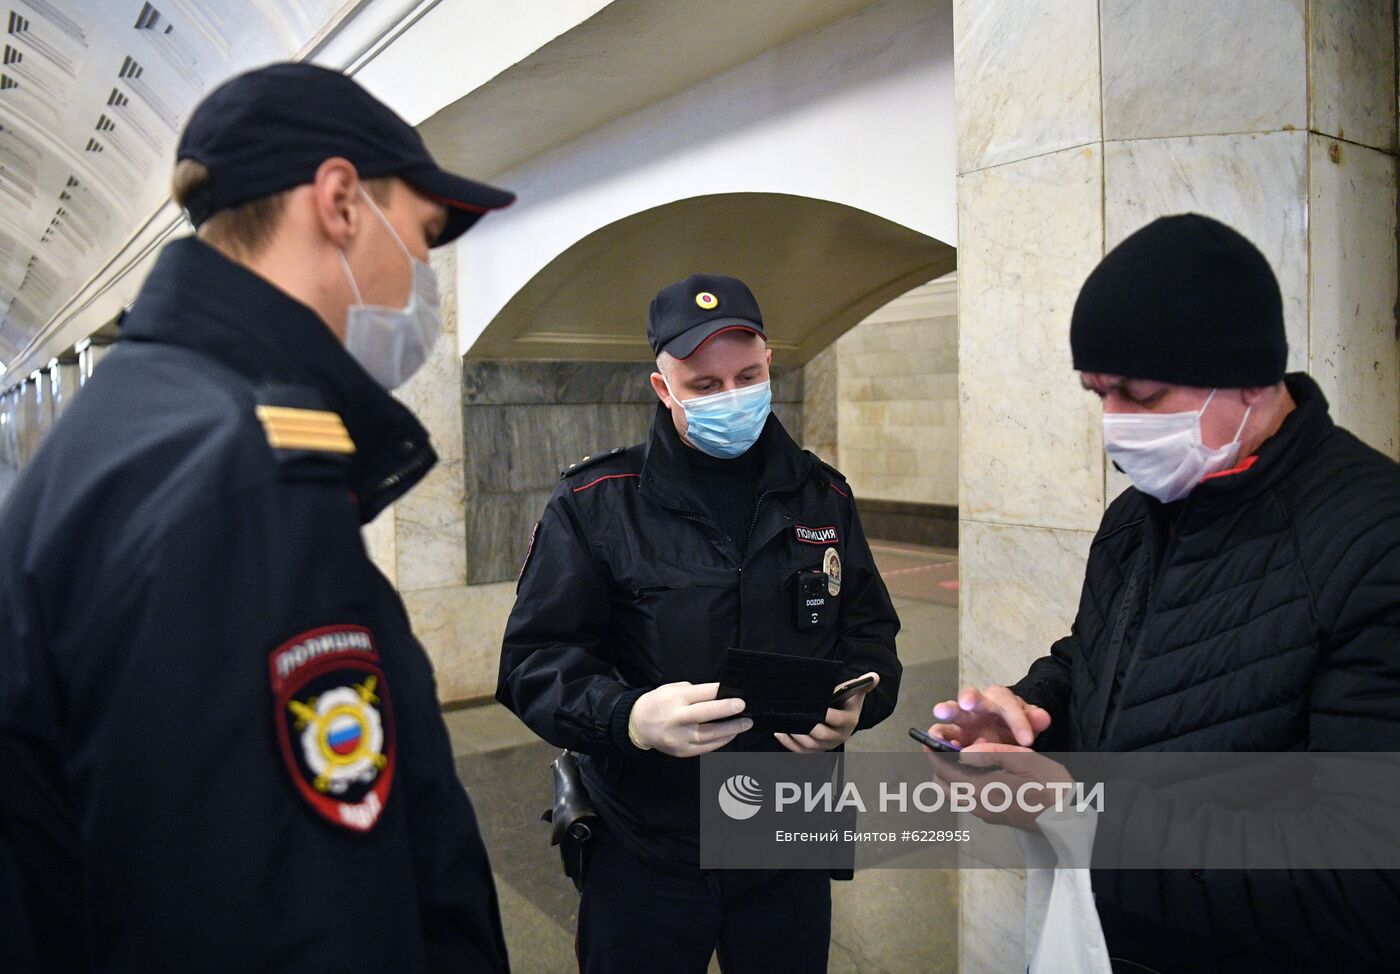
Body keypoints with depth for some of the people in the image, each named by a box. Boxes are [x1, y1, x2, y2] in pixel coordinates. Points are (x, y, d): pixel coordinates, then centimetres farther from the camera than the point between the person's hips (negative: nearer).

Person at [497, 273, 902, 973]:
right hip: (643, 855, -2)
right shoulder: (595, 502, -8)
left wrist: (854, 705, -12)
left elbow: (870, 629, 9)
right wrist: (630, 717, -27)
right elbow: (535, 656, -9)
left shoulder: (821, 496, 3)